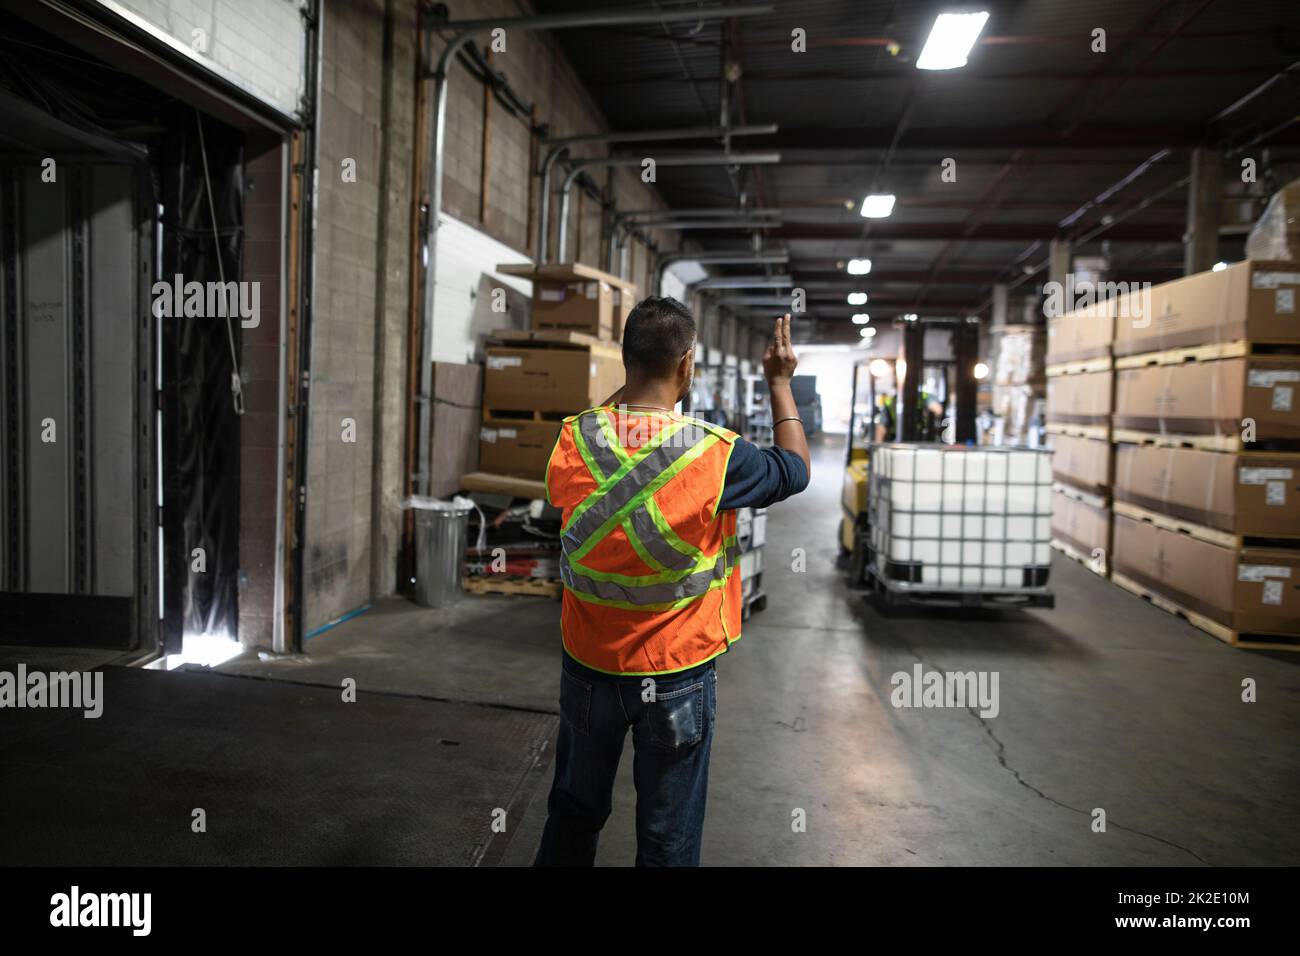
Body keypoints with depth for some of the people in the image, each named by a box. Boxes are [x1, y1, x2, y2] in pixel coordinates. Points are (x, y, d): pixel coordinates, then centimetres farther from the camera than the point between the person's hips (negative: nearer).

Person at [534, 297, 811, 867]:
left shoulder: (571, 443, -12)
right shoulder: (713, 455, -21)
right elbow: (796, 469, 0)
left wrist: (631, 384, 16)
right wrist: (780, 382, 10)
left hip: (588, 666, 3)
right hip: (676, 675, -3)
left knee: (573, 817, 23)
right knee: (668, 839, 15)